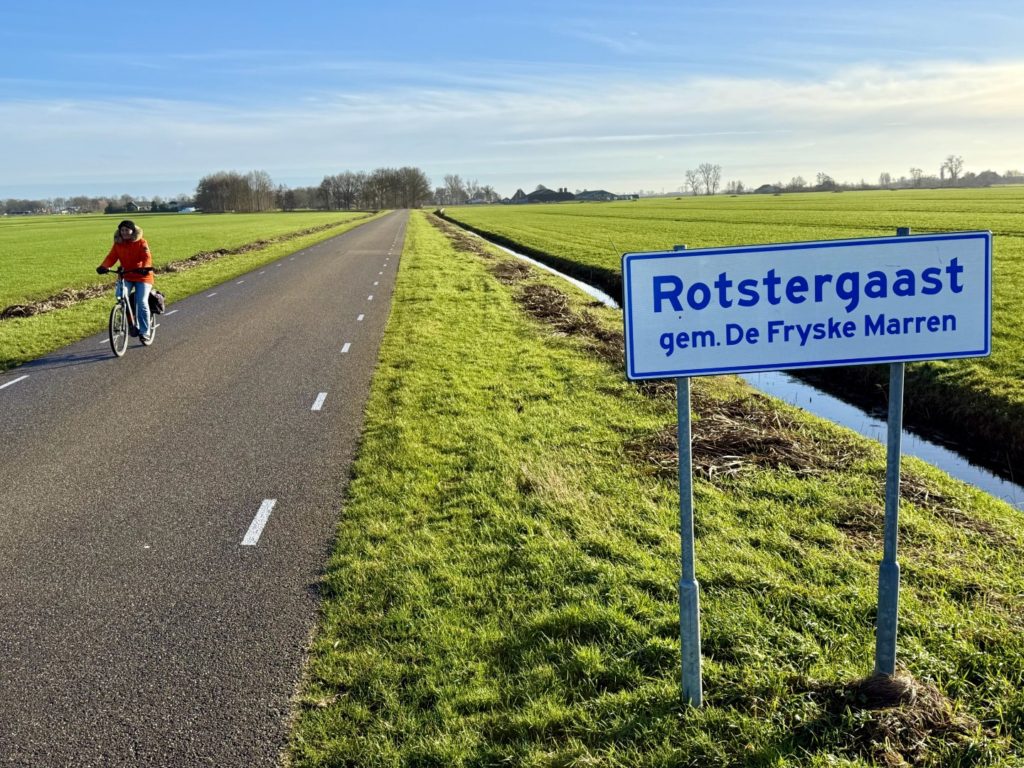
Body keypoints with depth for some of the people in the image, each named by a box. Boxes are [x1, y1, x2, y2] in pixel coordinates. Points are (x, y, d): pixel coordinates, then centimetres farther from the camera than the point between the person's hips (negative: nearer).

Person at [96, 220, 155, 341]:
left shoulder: (141, 243, -7)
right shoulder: (118, 244, 3)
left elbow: (147, 257, -21)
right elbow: (111, 257, -6)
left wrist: (146, 267, -41)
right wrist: (103, 267, -26)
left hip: (142, 277, -3)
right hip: (126, 277, 3)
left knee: (142, 302, -15)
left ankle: (144, 332, -1)